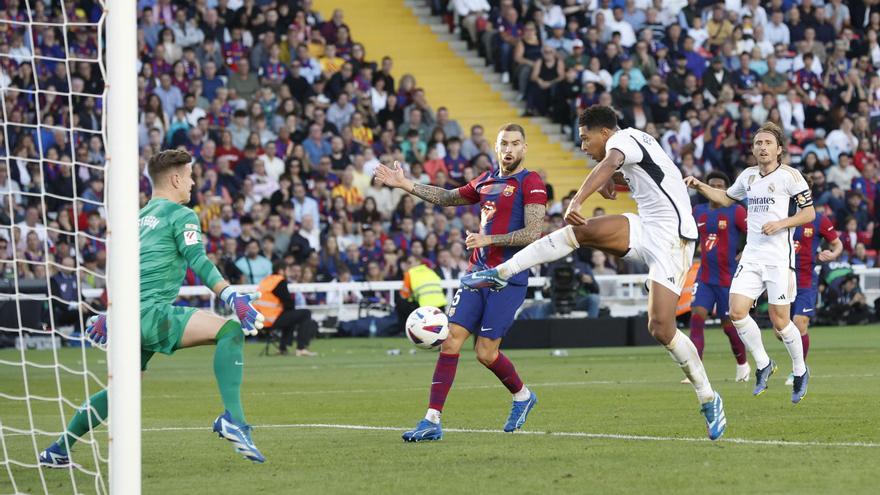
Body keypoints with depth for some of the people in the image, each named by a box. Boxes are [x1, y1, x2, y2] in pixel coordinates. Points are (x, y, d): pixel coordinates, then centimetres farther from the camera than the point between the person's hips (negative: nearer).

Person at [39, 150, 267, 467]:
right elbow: (198, 262, -15)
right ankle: (232, 418, -32)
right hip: (153, 312, -9)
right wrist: (230, 295, -24)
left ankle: (57, 451, 30)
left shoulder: (140, 218, 25)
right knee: (230, 330, -16)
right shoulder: (181, 215, 0)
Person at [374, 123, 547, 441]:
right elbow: (448, 198, 31)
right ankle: (432, 420, -4)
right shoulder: (486, 181, 15)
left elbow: (533, 233, -15)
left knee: (486, 352, -4)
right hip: (477, 273, 6)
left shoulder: (530, 183, -6)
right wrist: (405, 185, 26)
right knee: (450, 340, -4)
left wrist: (488, 239, -19)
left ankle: (522, 396, 25)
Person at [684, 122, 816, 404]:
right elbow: (727, 198, 29)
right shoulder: (749, 176, 12)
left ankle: (800, 372, 20)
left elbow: (809, 213, -5)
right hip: (751, 256, 5)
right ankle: (763, 365, 10)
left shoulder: (789, 176, -6)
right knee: (737, 311, -9)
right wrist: (699, 187, 16)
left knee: (780, 322, -3)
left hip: (779, 258, -5)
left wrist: (780, 223, -17)